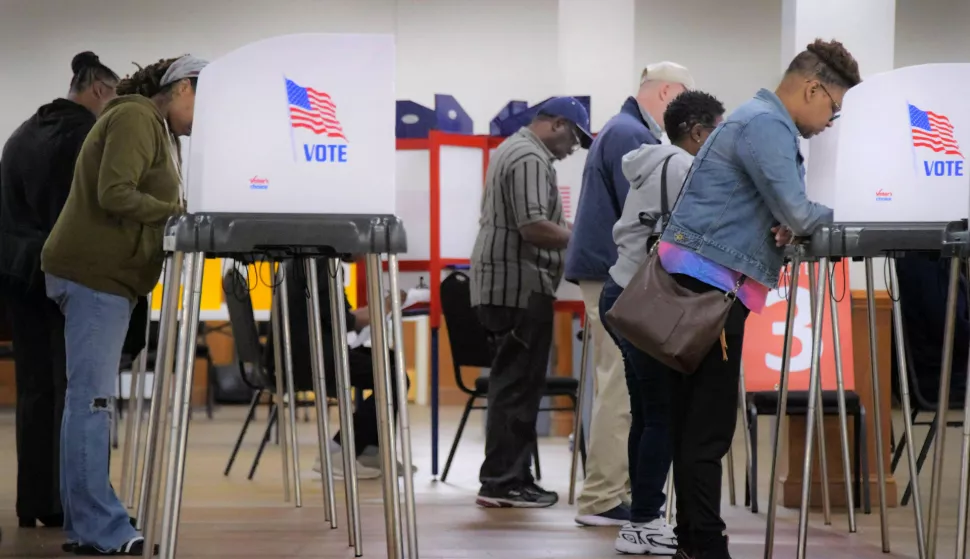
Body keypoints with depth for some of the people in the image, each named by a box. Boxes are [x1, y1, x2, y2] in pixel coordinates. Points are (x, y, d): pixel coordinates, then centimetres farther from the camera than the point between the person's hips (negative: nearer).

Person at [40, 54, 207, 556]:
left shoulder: (158, 130, 22)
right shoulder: (135, 119, -10)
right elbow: (114, 194, -21)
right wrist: (179, 213, -18)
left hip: (105, 274, 11)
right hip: (93, 271, -11)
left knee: (87, 399, 9)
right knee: (92, 398, -10)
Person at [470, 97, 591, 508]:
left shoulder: (512, 149, 20)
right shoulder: (531, 159, -14)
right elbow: (533, 227, -24)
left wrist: (568, 233, 19)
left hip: (499, 284, 11)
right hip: (520, 286, -11)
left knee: (512, 382, 12)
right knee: (518, 385, -8)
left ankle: (506, 477, 15)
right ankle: (503, 482, -6)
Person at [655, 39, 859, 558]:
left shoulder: (762, 122, 21)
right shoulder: (766, 126, -12)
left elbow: (779, 210, 24)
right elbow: (796, 213, -18)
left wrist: (789, 221, 1)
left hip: (702, 283, 10)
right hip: (708, 284, -10)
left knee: (696, 420, 11)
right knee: (709, 424, -9)